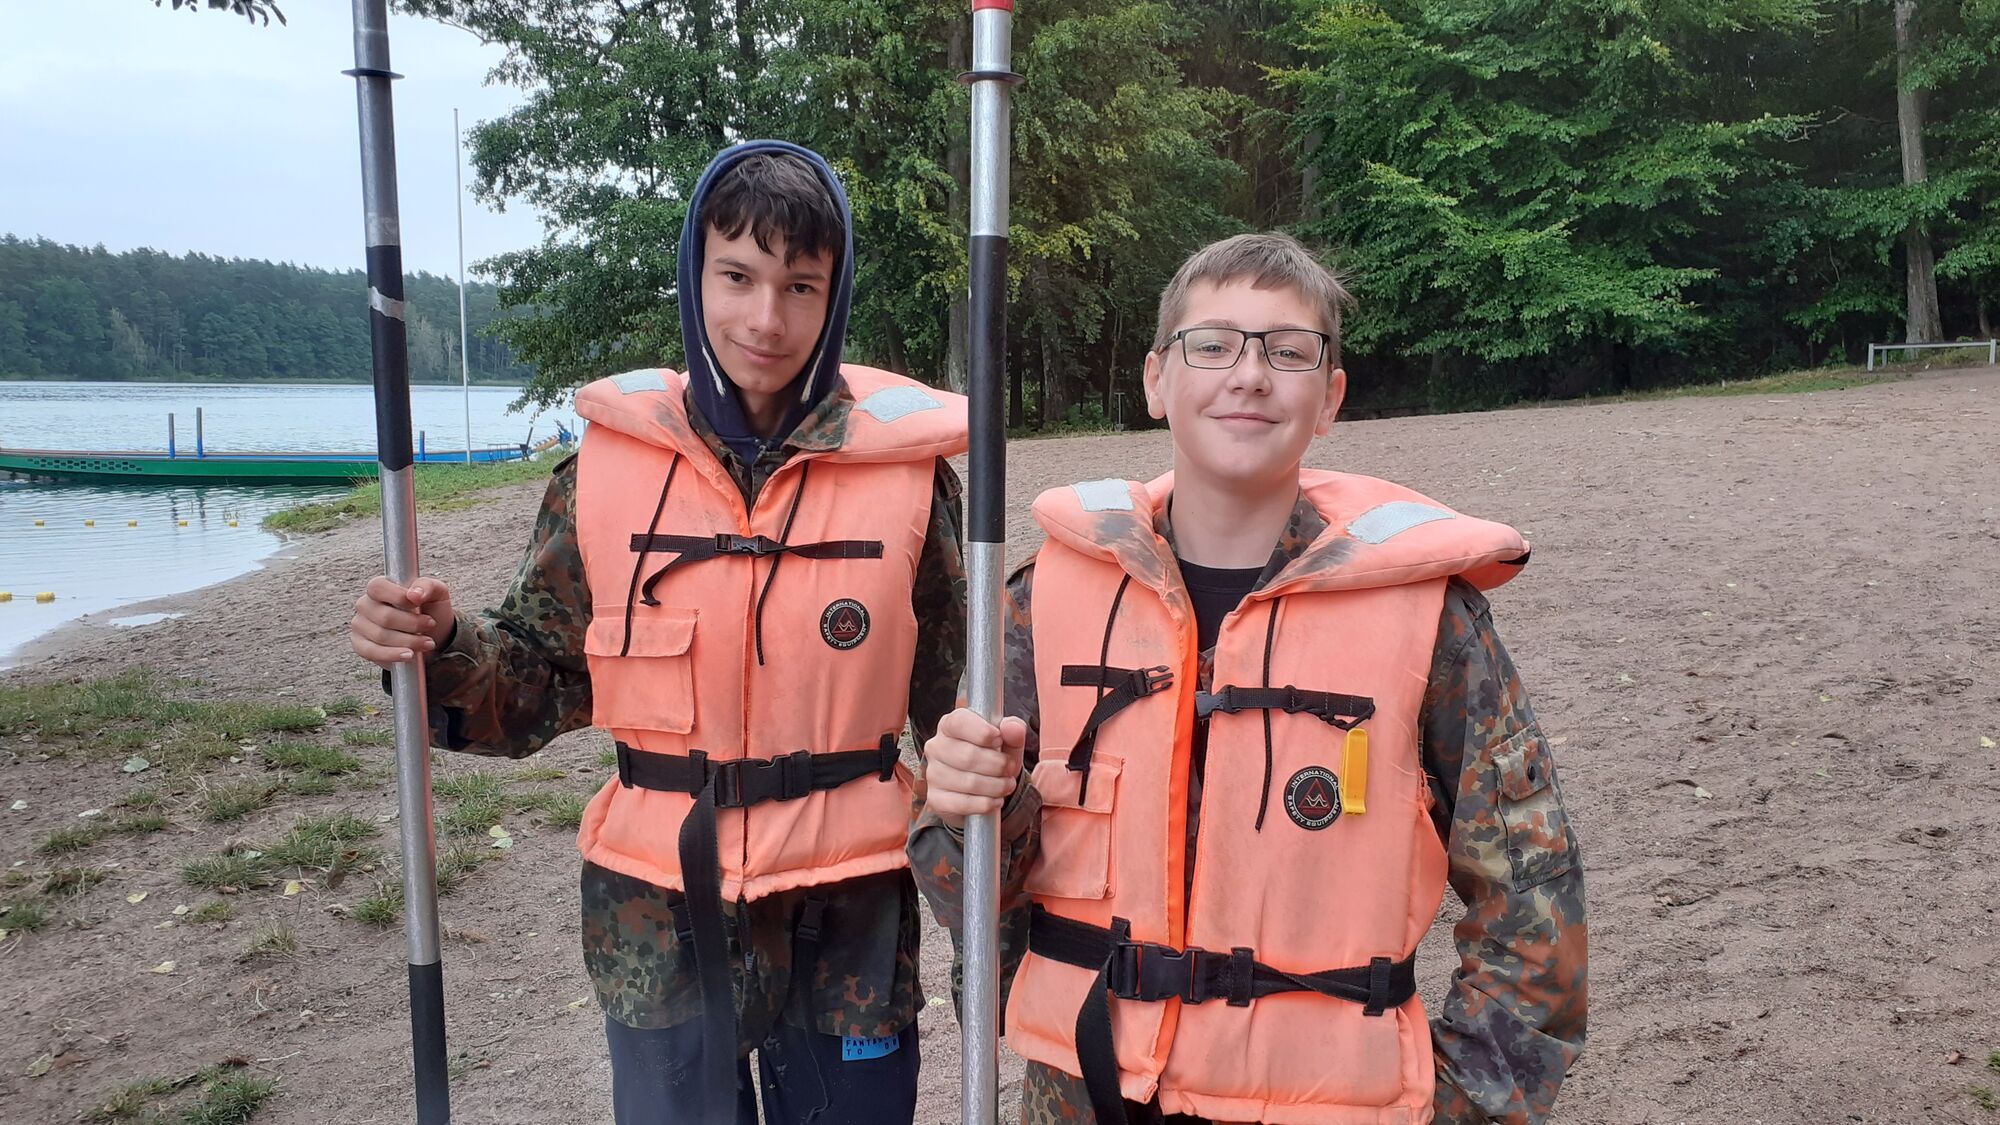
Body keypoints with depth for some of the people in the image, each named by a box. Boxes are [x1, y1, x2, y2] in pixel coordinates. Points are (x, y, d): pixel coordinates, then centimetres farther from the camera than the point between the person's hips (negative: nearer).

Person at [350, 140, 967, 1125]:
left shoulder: (905, 465, -7)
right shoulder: (609, 464, -4)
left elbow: (956, 701, 1)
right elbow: (542, 680, 5)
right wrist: (445, 649, -15)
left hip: (848, 924, 0)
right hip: (660, 926, 1)